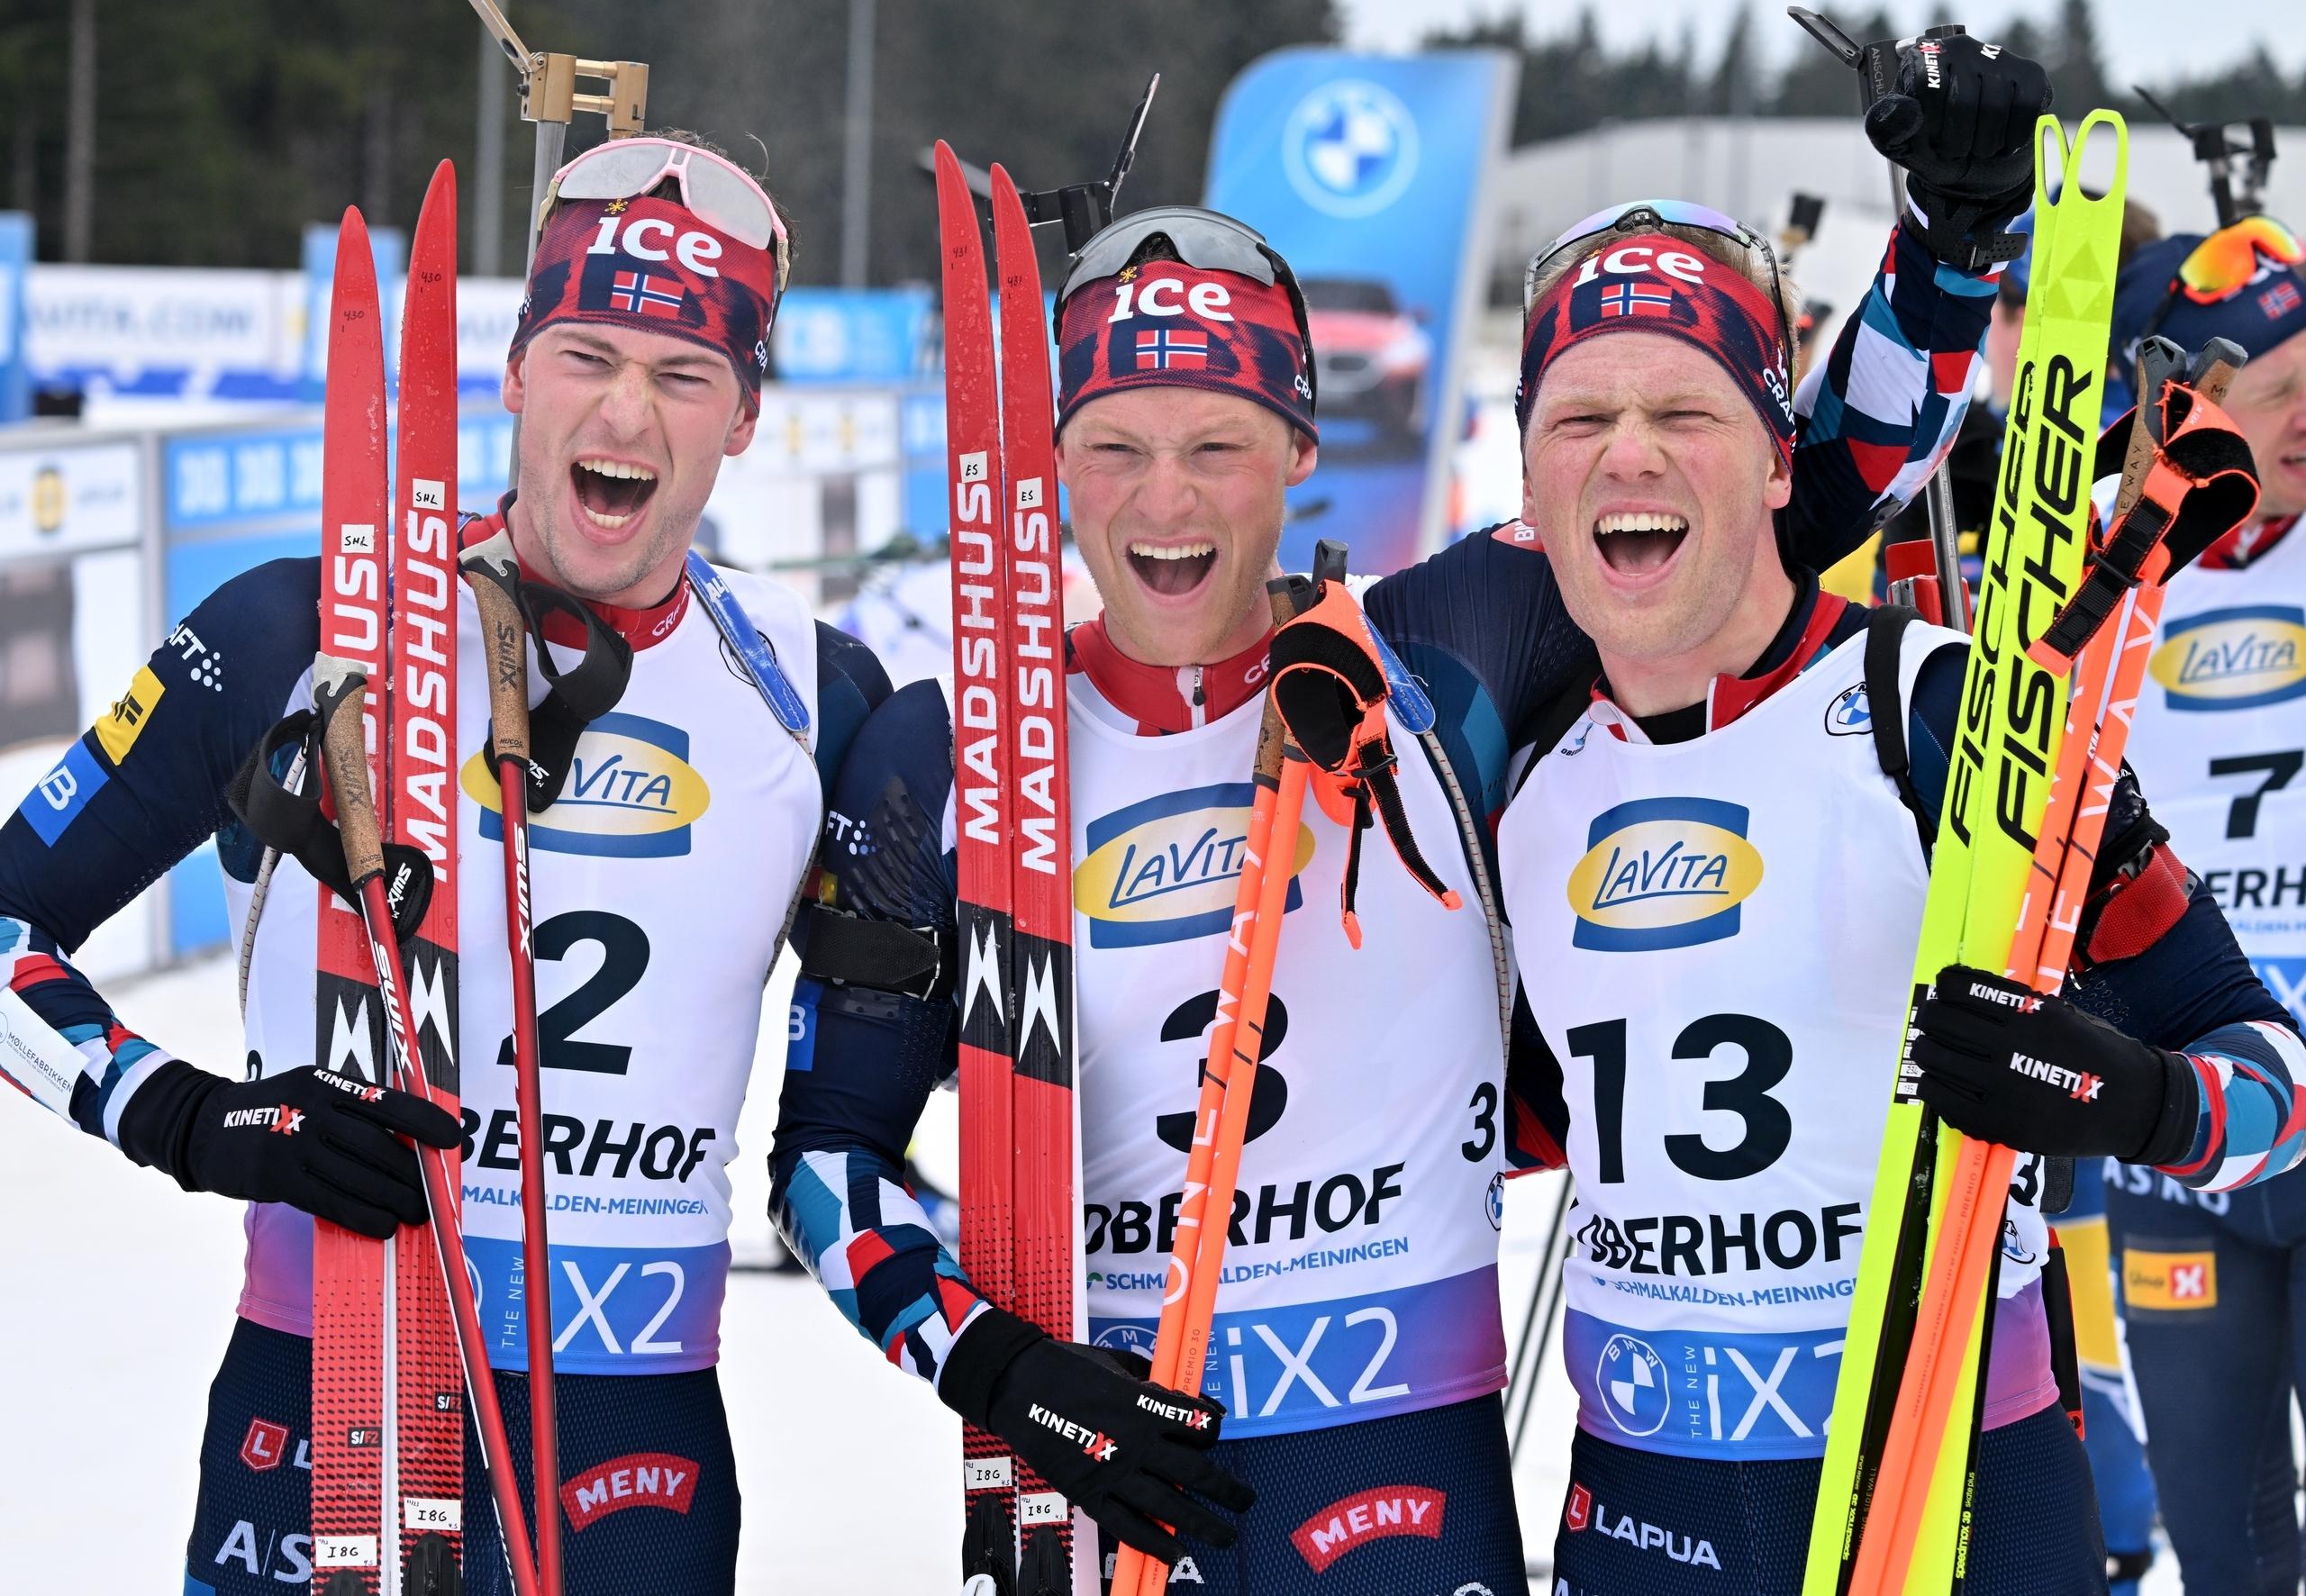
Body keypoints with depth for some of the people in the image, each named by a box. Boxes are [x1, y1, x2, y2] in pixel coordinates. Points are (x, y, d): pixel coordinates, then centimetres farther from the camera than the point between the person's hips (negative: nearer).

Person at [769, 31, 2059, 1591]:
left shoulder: (1427, 671, -3)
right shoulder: (944, 756, -1)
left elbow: (1817, 482, 4)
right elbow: (828, 1142, 4)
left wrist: (1956, 224, -7)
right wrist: (991, 1364, -11)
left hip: (1417, 1466, -1)